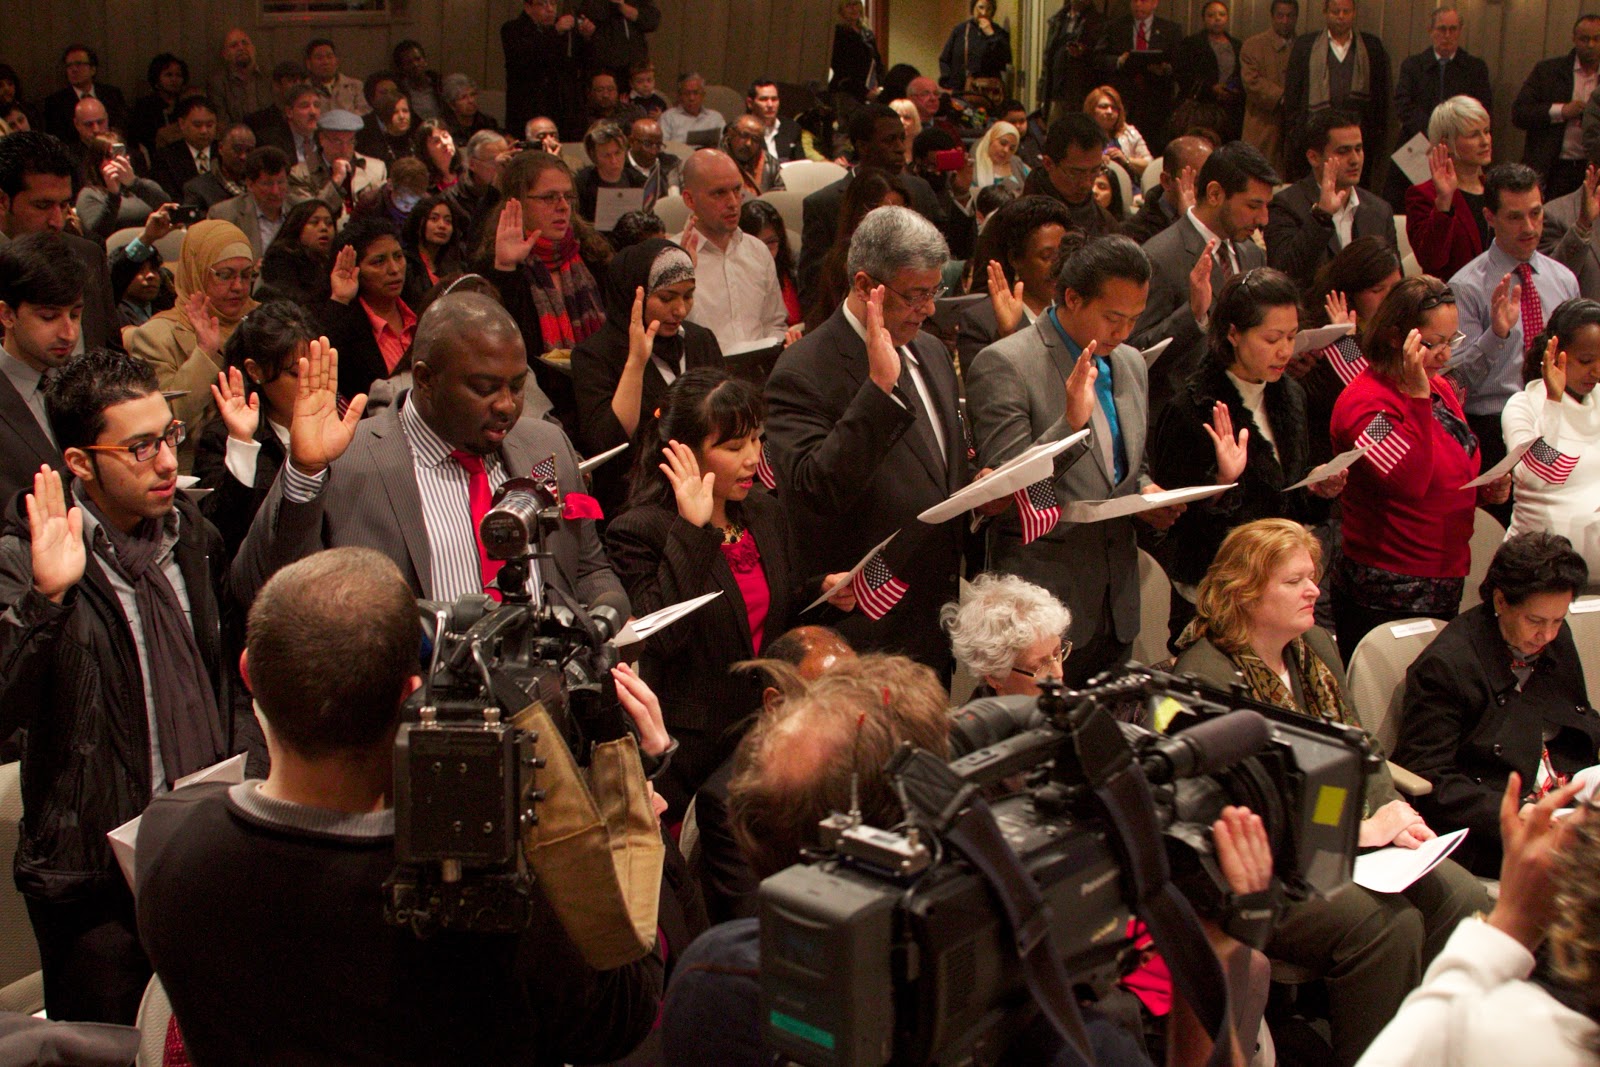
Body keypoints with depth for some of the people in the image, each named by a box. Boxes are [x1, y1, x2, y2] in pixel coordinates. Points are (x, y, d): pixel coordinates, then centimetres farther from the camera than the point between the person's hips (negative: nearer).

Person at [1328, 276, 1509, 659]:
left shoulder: (1439, 389, 12)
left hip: (1444, 586, 8)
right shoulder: (1363, 403, -16)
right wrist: (1417, 396, -29)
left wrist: (1488, 489, 5)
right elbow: (1410, 483, -28)